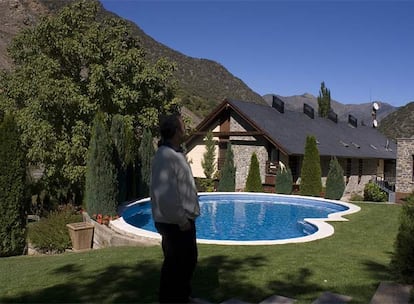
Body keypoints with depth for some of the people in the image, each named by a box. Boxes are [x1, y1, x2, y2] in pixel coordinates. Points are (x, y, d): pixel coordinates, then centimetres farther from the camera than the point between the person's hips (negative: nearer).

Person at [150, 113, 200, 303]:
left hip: (183, 220, 10)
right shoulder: (165, 156, -21)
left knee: (188, 260, 23)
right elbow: (164, 194, -28)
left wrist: (185, 218, 16)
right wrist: (181, 220, -21)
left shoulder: (175, 153, 11)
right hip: (175, 223, -10)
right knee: (175, 264, 5)